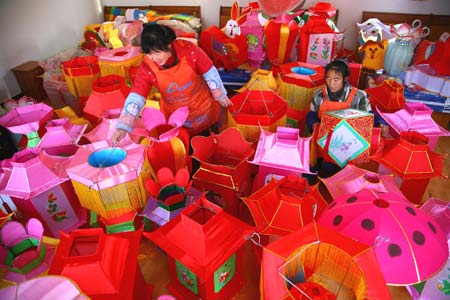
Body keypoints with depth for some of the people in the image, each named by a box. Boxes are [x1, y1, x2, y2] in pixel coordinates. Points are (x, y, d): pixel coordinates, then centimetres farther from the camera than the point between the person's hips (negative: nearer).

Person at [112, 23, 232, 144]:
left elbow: (210, 72, -15)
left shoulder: (189, 50, -28)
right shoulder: (146, 68, -24)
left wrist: (220, 95, -3)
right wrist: (122, 126, -39)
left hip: (204, 108, 0)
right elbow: (135, 97, -27)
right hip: (175, 116, 1)